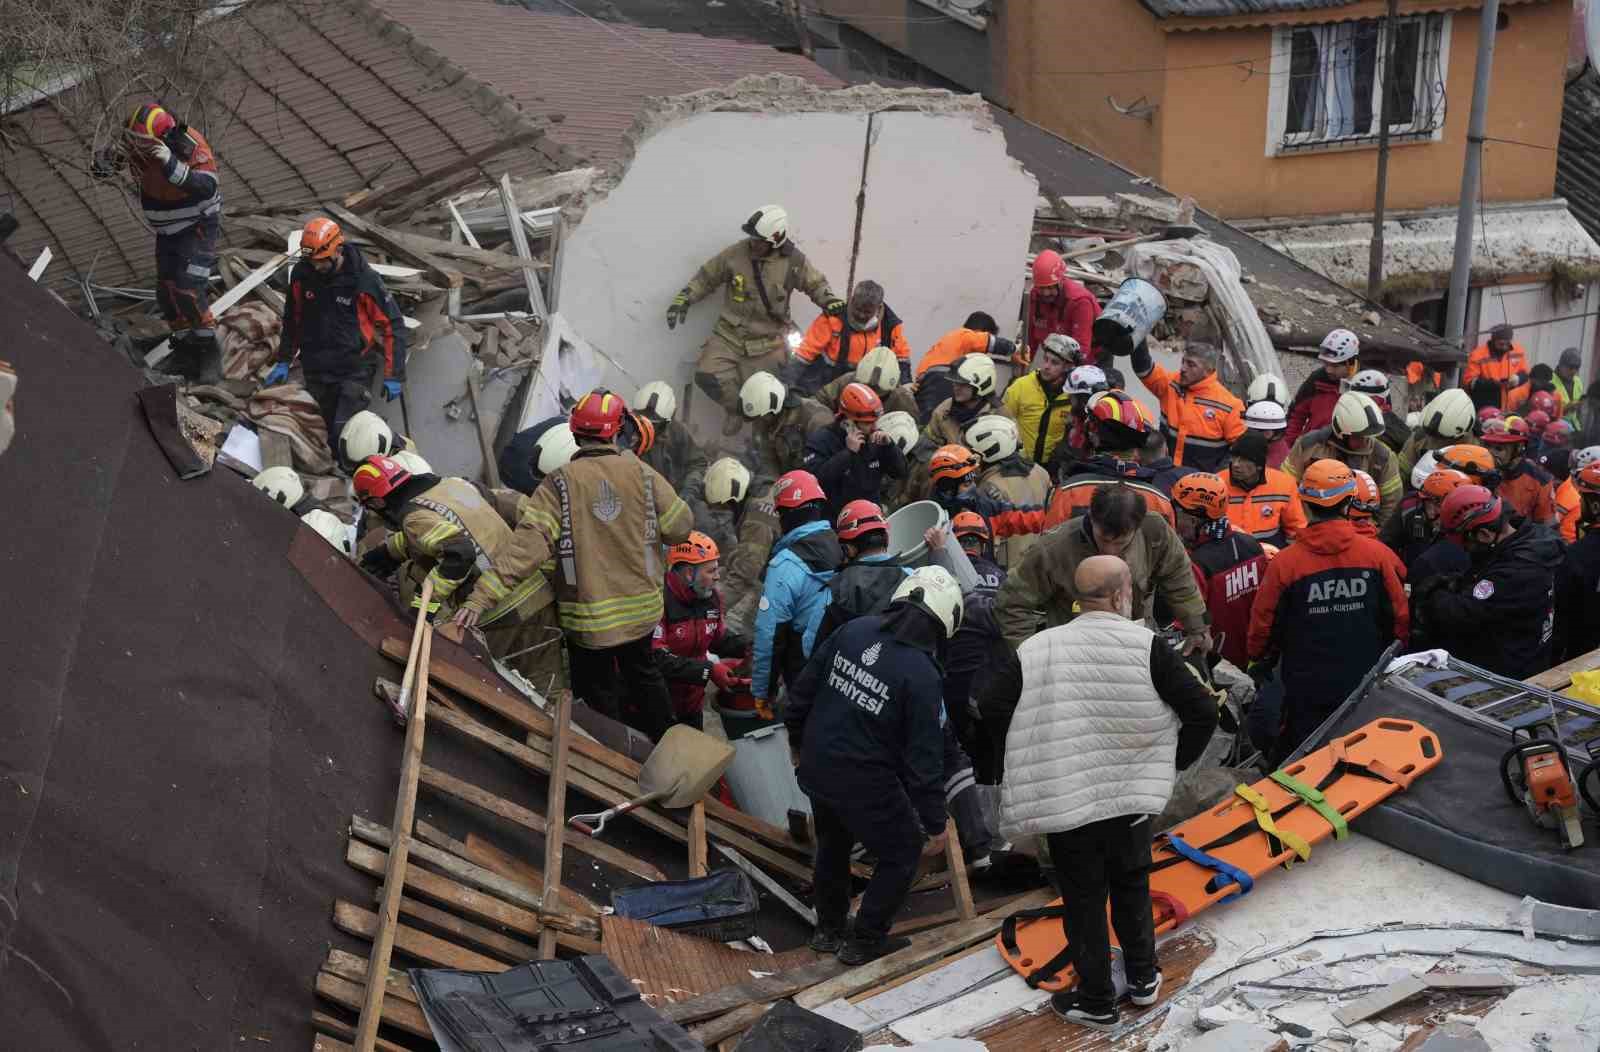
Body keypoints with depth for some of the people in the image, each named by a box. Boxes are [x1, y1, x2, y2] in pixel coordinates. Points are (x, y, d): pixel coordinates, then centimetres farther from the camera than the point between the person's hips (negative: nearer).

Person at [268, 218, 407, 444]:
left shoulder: (364, 280, -17)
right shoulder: (301, 274, -4)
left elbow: (393, 325, -11)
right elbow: (292, 319, 13)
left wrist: (394, 375, -12)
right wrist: (284, 361, 14)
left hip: (356, 371, -5)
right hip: (316, 370, 5)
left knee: (344, 433, -17)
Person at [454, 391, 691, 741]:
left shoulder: (559, 485, -17)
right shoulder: (643, 474, -11)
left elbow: (528, 545, -27)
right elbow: (681, 528, -5)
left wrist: (484, 595, -30)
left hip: (589, 617, -3)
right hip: (642, 607, 3)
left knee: (598, 690, 17)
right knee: (643, 673, 28)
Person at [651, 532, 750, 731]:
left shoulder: (711, 596, 1)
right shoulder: (659, 601, -26)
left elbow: (720, 638, 14)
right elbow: (656, 658, -31)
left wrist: (750, 647, -5)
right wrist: (708, 671, -33)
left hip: (691, 700, 8)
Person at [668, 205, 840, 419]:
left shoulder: (793, 261, -9)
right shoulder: (735, 253, -8)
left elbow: (815, 283, 8)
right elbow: (706, 277, 6)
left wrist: (830, 301, -11)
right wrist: (683, 300, -1)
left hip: (768, 340, -1)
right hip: (729, 334, 1)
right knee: (707, 376, -17)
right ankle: (738, 408, 8)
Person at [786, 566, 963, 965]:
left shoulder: (854, 630, -6)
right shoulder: (921, 674, -22)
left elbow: (804, 688, 4)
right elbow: (923, 757, -19)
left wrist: (798, 739, 21)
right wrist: (935, 823, -10)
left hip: (816, 768, 7)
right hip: (865, 783, -6)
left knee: (833, 844, 29)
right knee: (902, 854, 16)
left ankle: (828, 930, 45)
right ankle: (865, 941, 22)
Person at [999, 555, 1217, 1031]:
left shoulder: (1033, 650, -7)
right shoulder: (1147, 647, -12)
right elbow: (1204, 713, -11)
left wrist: (1023, 786, 12)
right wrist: (1172, 763, 6)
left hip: (1064, 805, 0)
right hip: (1133, 801, 0)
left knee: (1083, 899, 12)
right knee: (1131, 884, 23)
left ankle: (1096, 1001, 21)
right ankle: (1143, 977, 35)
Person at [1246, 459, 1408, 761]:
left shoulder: (1285, 562, -14)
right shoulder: (1379, 555, -9)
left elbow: (1264, 623, -4)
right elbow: (1400, 619, -1)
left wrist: (1259, 662, 17)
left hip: (1307, 691, -2)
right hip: (1366, 686, 2)